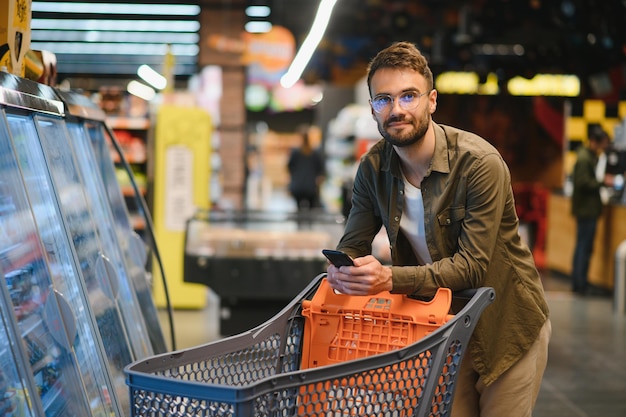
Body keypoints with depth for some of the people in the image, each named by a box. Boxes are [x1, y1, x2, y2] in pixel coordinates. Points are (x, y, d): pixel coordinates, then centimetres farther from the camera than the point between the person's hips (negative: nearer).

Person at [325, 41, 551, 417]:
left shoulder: (481, 163, -24)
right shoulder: (373, 168, -6)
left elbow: (472, 265, -28)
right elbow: (353, 244, -1)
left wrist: (391, 278, -40)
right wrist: (343, 269, -27)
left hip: (507, 324, -4)